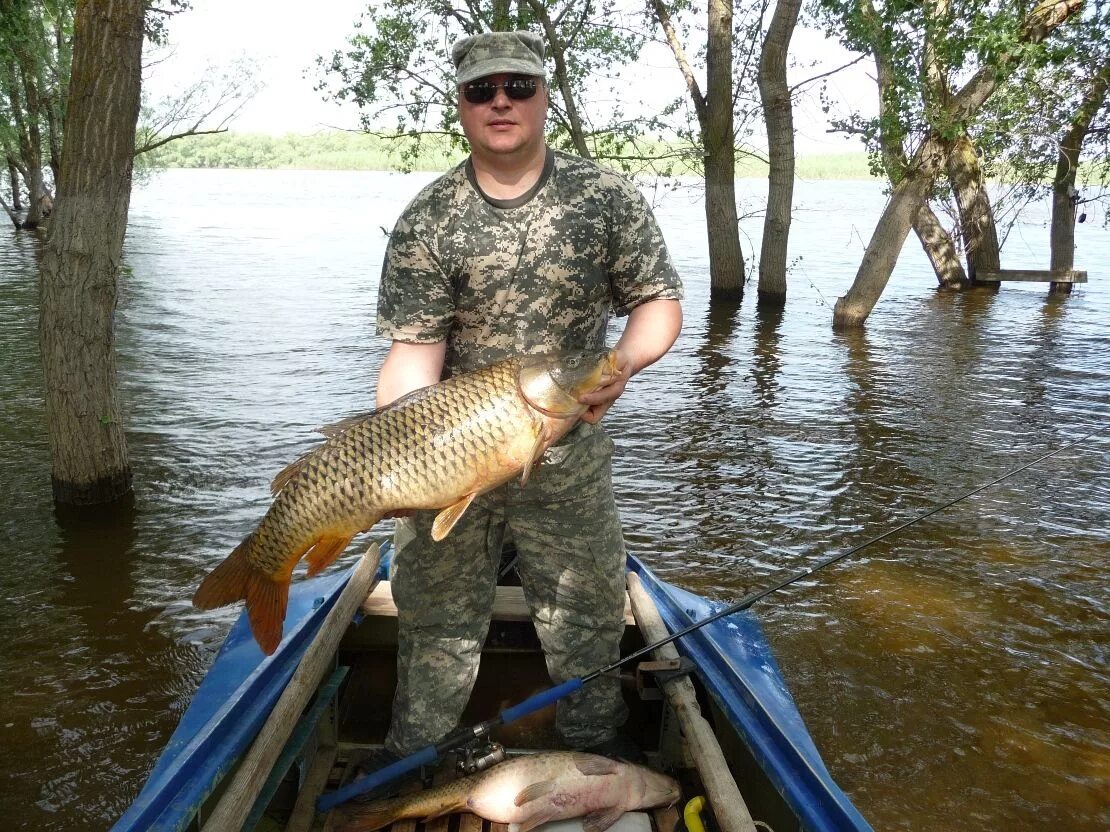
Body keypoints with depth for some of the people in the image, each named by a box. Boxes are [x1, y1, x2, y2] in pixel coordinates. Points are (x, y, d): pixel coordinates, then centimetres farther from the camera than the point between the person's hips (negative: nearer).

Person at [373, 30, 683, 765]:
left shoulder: (607, 198, -5)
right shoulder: (427, 222, -7)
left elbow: (660, 301, -1)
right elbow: (414, 350, -12)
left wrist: (621, 364, -21)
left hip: (568, 452, 1)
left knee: (588, 610, 12)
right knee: (436, 615, 13)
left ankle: (596, 746, 36)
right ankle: (412, 760, 34)